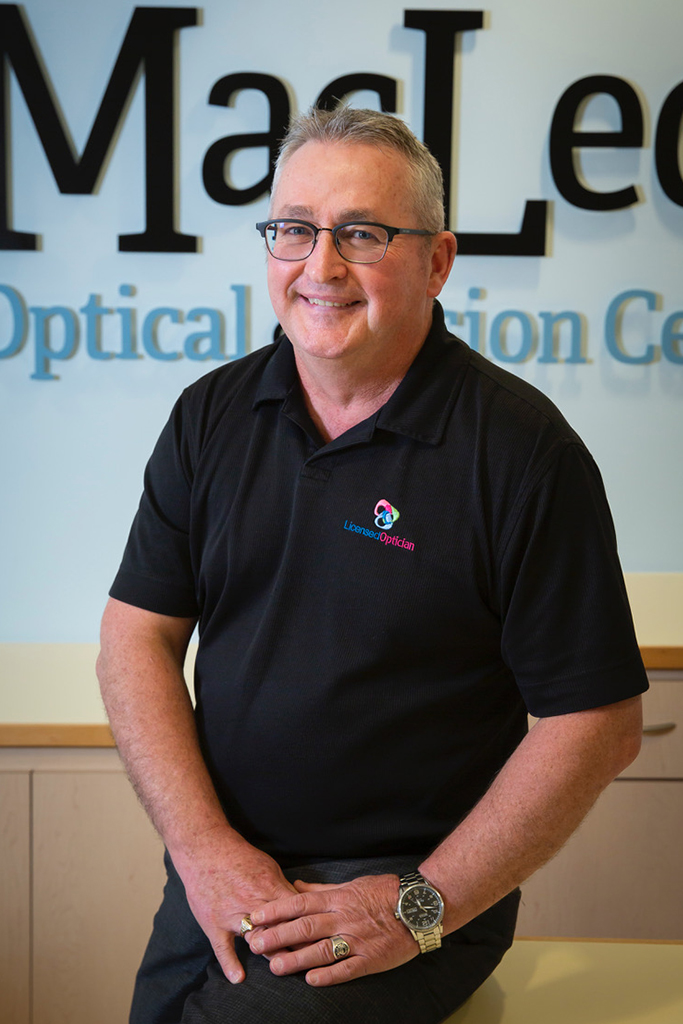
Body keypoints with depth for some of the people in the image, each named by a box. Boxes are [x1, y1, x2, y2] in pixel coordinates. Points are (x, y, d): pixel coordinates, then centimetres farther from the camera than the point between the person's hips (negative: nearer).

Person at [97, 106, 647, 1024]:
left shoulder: (523, 447, -12)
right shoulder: (212, 416, 3)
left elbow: (598, 722, -12)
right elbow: (137, 636, 2)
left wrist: (422, 908, -16)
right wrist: (203, 845, -11)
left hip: (425, 886, -4)